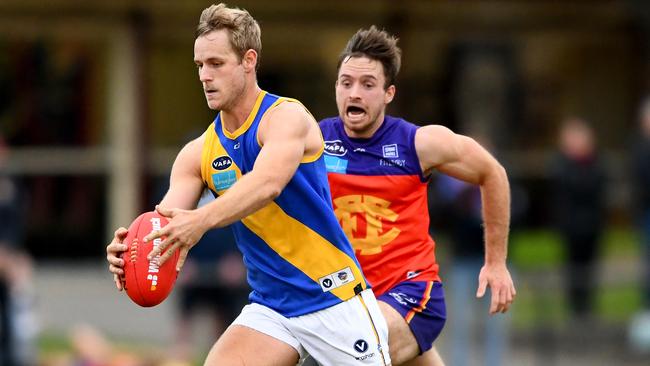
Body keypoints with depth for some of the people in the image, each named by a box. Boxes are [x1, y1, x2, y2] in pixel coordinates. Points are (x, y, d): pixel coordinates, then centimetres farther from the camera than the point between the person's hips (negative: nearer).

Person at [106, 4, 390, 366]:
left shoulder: (287, 117, -14)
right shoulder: (199, 153, 4)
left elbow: (268, 183, -34)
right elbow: (163, 228, -5)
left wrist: (201, 221, -50)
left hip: (335, 296, -5)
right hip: (270, 306, 5)